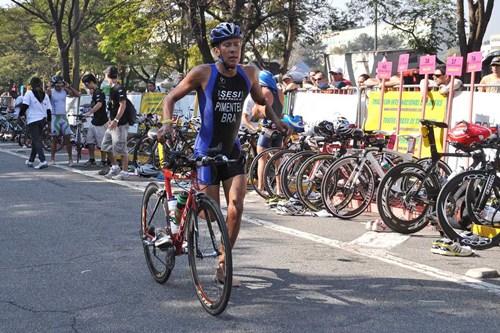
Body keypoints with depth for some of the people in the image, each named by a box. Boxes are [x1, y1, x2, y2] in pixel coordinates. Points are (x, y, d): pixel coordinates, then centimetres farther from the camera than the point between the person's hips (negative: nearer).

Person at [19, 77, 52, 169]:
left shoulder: (29, 94, -5)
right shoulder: (45, 95, 10)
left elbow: (24, 106, -12)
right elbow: (49, 109, 9)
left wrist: (21, 115, 3)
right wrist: (48, 120, 19)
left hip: (33, 120, -6)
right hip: (42, 120, 6)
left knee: (36, 141, -8)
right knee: (35, 140, 17)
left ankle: (43, 161, -22)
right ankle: (30, 161, 26)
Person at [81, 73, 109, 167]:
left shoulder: (98, 92, -17)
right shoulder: (94, 92, 13)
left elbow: (99, 104, -34)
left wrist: (89, 112, -37)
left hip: (100, 122, -10)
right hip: (94, 121, 10)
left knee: (101, 143, -1)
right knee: (90, 141, 11)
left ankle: (103, 161, 8)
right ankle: (91, 159, 20)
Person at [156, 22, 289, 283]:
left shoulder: (248, 74, -3)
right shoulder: (203, 73, -14)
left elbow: (261, 101, 17)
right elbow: (171, 98, -5)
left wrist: (276, 120, 1)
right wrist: (167, 124, -21)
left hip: (233, 151, 3)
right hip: (207, 151, -3)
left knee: (236, 208, -9)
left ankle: (222, 266, 7)